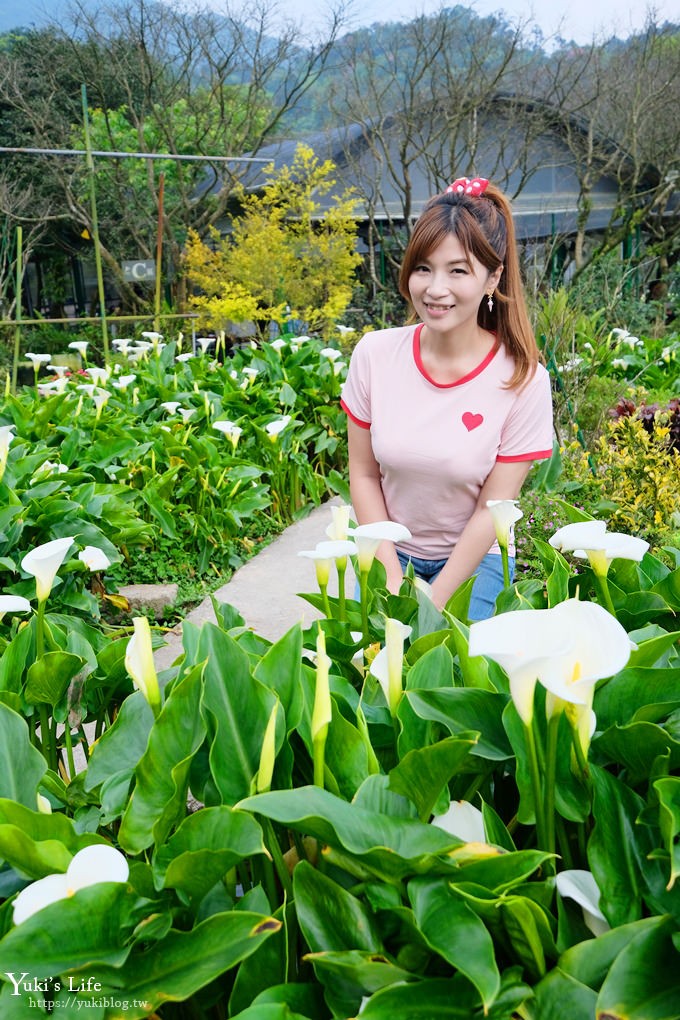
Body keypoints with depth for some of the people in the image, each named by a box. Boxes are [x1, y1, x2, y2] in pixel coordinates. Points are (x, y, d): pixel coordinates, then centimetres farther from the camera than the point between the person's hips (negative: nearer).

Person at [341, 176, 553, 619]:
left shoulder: (523, 379, -18)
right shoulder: (375, 353, -13)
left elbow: (493, 508, -14)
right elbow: (364, 474, -5)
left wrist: (433, 602, -15)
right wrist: (394, 582, -10)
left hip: (474, 559, -1)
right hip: (389, 550, 2)